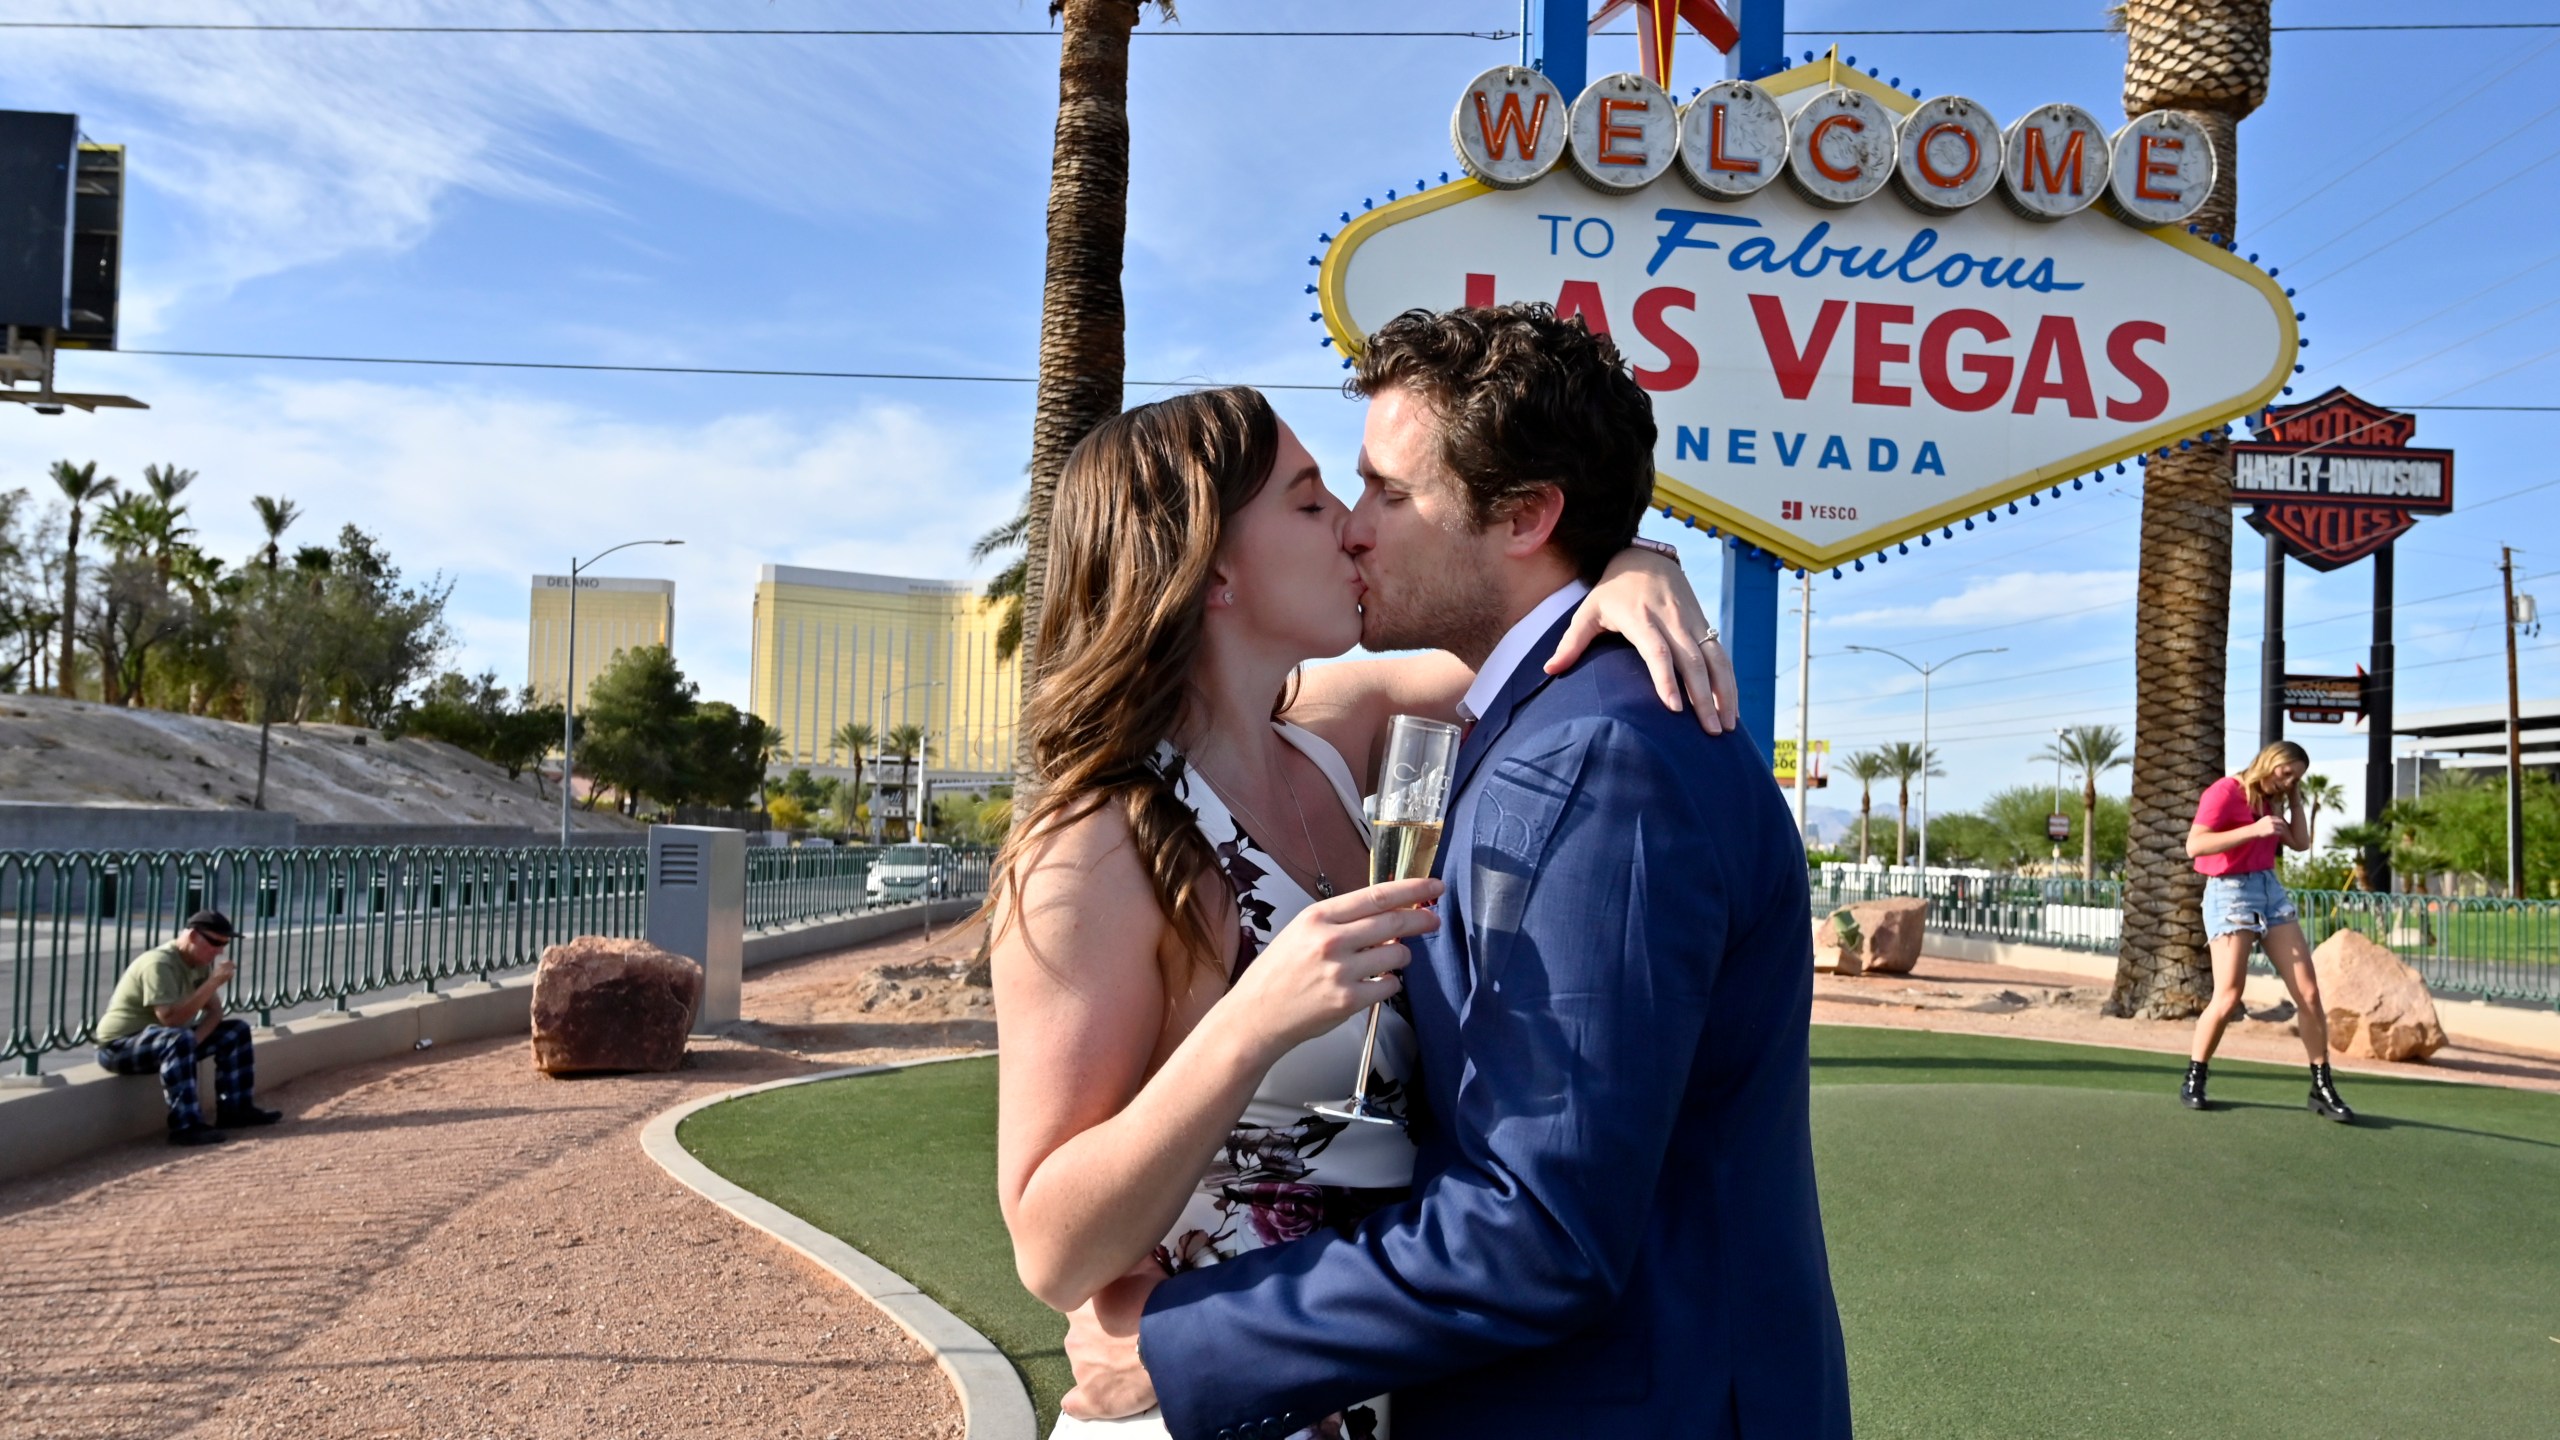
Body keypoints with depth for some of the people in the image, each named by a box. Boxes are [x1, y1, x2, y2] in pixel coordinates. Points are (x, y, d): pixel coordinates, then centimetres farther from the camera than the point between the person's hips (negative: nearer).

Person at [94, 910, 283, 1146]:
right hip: (120, 1046, -9)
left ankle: (235, 1109, 3)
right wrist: (213, 982, -32)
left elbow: (214, 1011, 3)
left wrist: (196, 1038, -18)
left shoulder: (201, 963, 3)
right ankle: (185, 1126, -38)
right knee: (180, 1040, -38)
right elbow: (171, 1018, -34)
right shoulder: (159, 965, -25)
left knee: (236, 1031, 3)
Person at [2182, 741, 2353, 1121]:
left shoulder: (2268, 800, 15)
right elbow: (2194, 846, -20)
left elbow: (2301, 843, 16)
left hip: (2270, 889, 8)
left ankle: (2322, 1087, 8)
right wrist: (2253, 830, -26)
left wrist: (2295, 797, 12)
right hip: (2230, 892, -8)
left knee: (2309, 992, 0)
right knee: (2228, 997, -13)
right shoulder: (2225, 791, -10)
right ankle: (2193, 1080, 4)